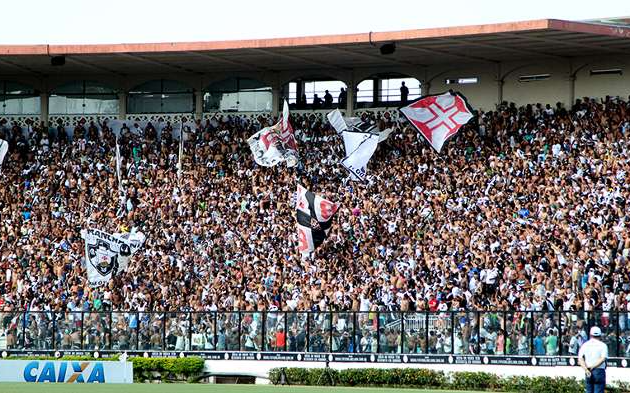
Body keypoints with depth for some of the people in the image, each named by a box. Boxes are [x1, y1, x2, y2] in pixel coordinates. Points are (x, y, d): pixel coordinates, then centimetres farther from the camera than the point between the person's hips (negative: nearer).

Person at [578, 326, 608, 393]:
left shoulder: (585, 345, 8)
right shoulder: (603, 345, -2)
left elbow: (580, 359, -4)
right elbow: (603, 359, -15)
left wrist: (586, 369, -13)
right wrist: (593, 367, -14)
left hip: (588, 372, 3)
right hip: (599, 370, -3)